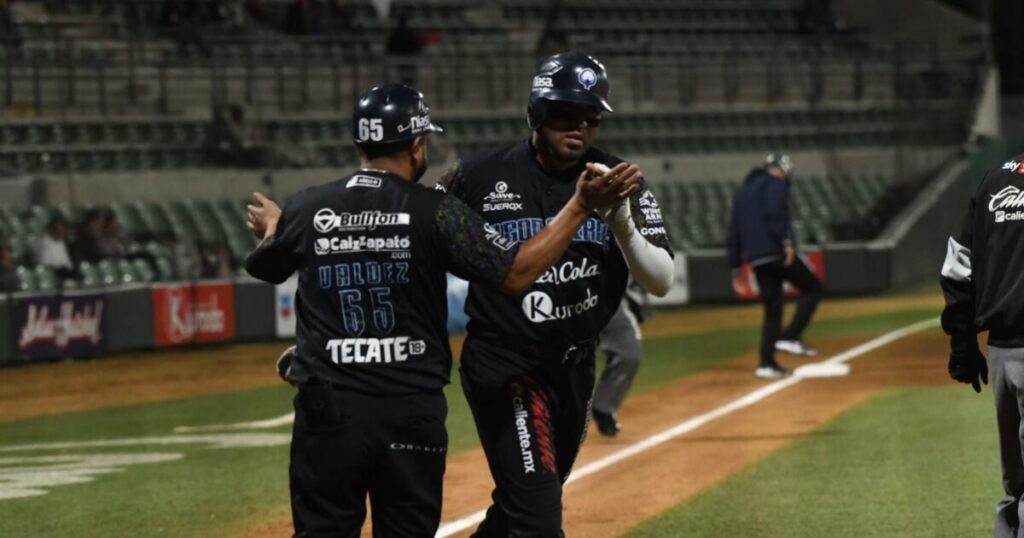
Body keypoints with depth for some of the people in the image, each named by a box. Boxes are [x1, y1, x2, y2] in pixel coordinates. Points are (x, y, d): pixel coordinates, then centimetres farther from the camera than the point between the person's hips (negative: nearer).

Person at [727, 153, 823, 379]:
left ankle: (767, 362, 5)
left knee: (772, 307, 12)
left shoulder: (742, 192, 26)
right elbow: (775, 214, -17)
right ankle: (791, 337, -11)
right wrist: (787, 241, -24)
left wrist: (735, 268, 24)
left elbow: (734, 231, 23)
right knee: (811, 287, 4)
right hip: (775, 250, -7)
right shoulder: (775, 183, 3)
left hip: (754, 258, 7)